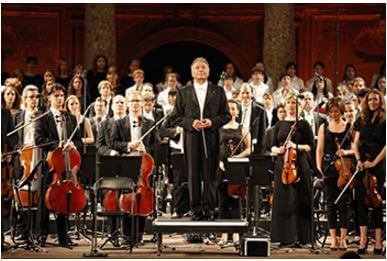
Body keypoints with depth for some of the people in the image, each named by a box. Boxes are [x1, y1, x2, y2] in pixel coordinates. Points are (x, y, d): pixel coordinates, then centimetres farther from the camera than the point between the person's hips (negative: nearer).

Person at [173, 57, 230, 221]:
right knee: (193, 175, 0)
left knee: (209, 174, -1)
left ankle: (209, 208, 6)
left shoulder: (218, 92, 9)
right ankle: (196, 209, 5)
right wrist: (191, 123, -9)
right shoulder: (183, 93, 11)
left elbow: (226, 115, 9)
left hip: (211, 138, 0)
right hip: (191, 138, 1)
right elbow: (176, 117, 9)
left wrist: (212, 122, -9)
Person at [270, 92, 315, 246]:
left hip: (299, 164, -3)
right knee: (282, 201, 0)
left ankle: (300, 237, 0)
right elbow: (273, 146, 14)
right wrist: (277, 150, -8)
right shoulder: (279, 125, 13)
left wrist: (296, 146, -15)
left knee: (299, 201, -4)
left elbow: (311, 146, -1)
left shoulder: (303, 124, 3)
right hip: (282, 165, 3)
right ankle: (285, 237, 4)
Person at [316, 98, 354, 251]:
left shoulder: (350, 127, 7)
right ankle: (333, 238, 3)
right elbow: (320, 150, 10)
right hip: (329, 169, 1)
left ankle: (343, 238, 0)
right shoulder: (324, 128, 12)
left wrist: (346, 152, -14)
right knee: (331, 204, -1)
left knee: (344, 203, -4)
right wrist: (319, 168, 0)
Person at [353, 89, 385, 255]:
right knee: (361, 199, -3)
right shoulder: (361, 120, 11)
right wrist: (359, 159, -4)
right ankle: (363, 238, -2)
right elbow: (356, 143, 12)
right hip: (362, 164, 4)